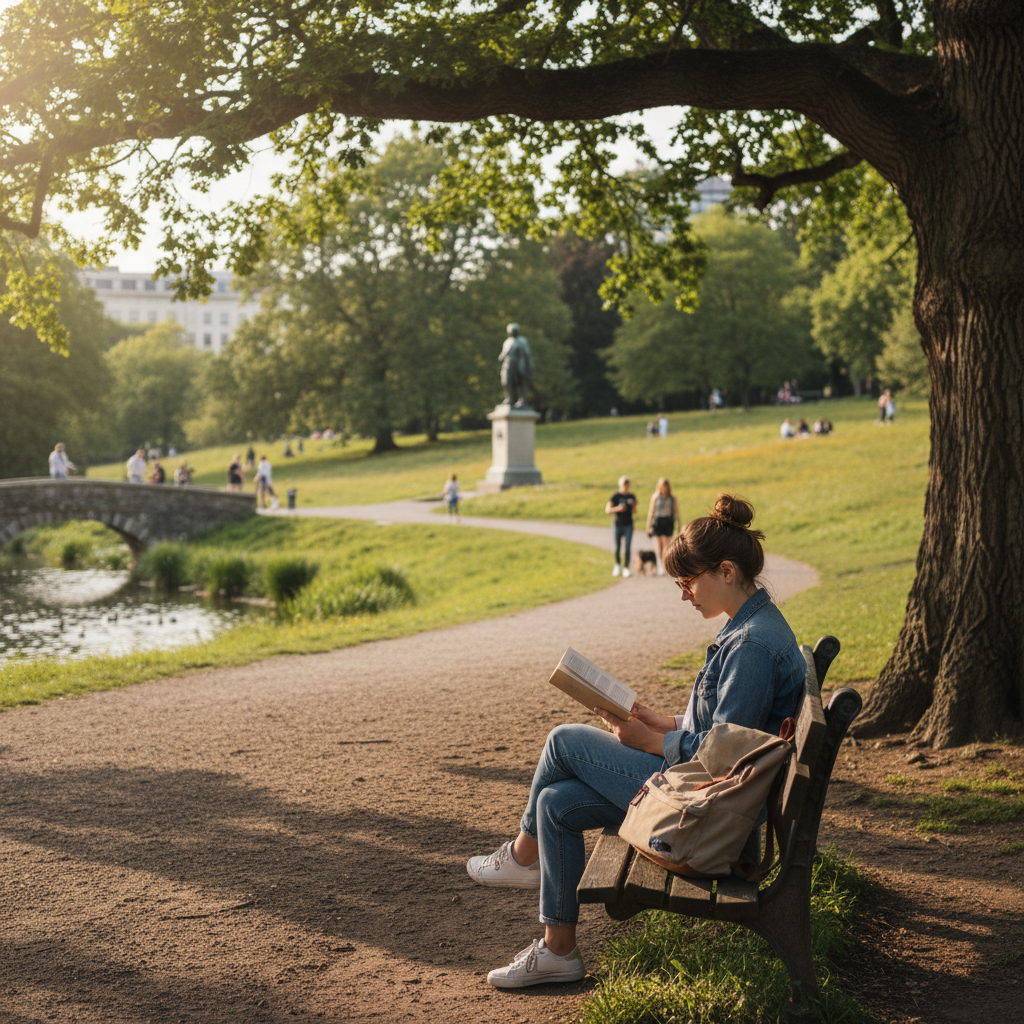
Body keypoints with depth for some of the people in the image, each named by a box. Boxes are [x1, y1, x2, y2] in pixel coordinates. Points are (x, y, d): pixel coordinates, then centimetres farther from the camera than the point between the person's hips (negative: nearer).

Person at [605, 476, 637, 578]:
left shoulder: (632, 497, 5)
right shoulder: (615, 496, -5)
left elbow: (634, 511, 13)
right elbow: (607, 510, -7)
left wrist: (633, 505, -8)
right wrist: (618, 508, -21)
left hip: (628, 525, 2)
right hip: (618, 524, -1)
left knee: (627, 547, -5)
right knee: (617, 547, 6)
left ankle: (626, 568, 4)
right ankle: (617, 565, 30)